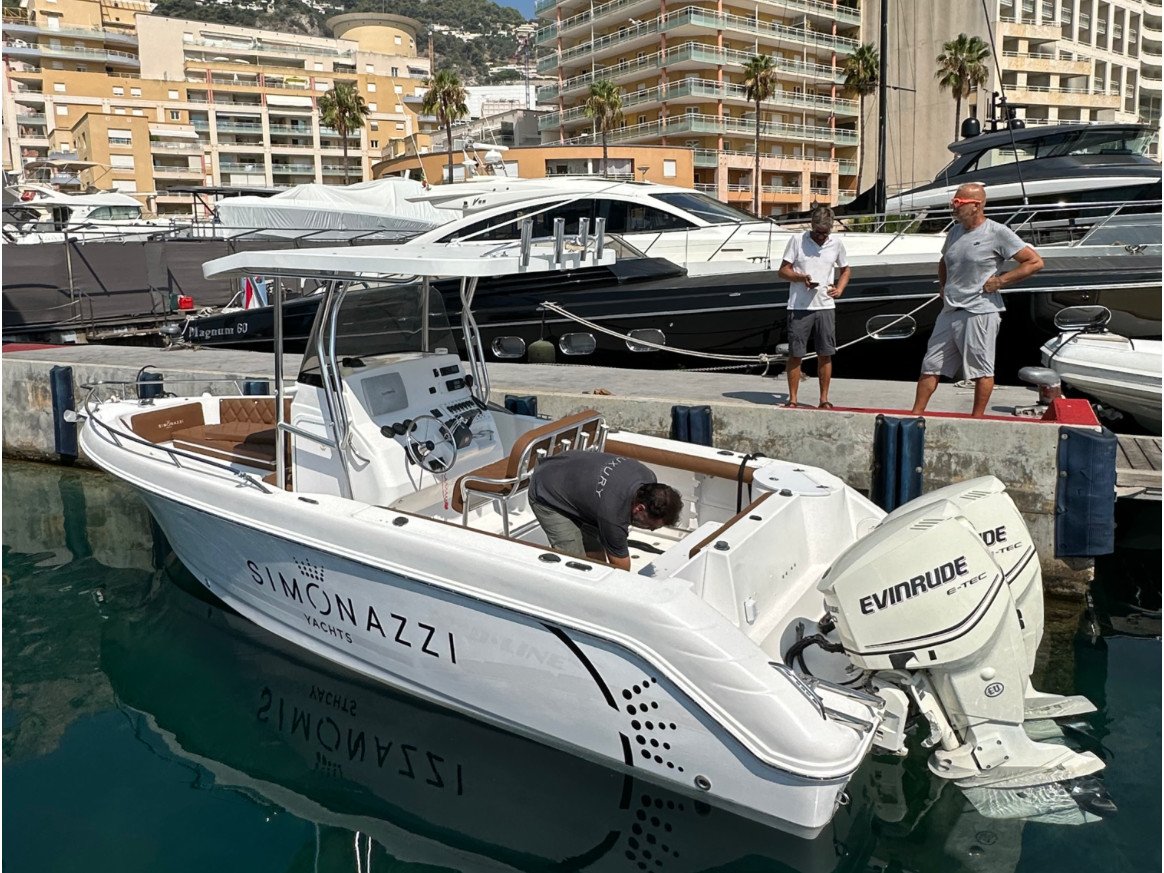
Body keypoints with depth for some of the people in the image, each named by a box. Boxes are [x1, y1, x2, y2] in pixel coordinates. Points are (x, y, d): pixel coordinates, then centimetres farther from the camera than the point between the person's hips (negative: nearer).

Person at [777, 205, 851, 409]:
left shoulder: (837, 244, 6)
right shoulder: (797, 241, -3)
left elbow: (845, 270, 19)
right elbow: (782, 270, -1)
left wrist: (839, 289, 0)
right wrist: (801, 278, -19)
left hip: (825, 306, 2)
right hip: (798, 306, -2)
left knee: (825, 355, 4)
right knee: (795, 354, 1)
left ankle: (824, 398, 14)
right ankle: (792, 398, 10)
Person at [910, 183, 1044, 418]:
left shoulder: (997, 233, -7)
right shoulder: (955, 232, 13)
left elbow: (1035, 262, -8)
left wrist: (1000, 280, -11)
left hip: (980, 312, -7)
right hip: (949, 311, 7)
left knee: (982, 370, 2)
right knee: (931, 366, 7)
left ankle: (977, 418, 11)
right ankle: (916, 414, 13)